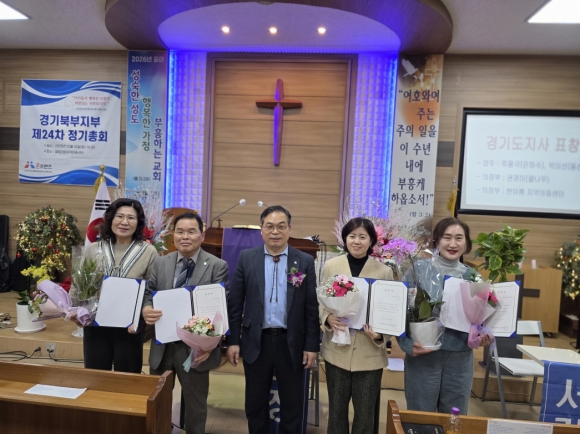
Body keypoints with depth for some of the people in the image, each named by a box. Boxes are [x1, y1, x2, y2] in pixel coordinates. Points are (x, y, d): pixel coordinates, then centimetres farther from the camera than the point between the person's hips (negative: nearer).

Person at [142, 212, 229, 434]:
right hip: (162, 345, 4)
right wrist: (146, 309, -17)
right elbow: (148, 293, 7)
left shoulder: (217, 266, -9)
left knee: (195, 403, 16)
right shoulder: (160, 263, 5)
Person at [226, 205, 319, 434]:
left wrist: (312, 345, -4)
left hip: (292, 343, 0)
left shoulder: (305, 261, -3)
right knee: (255, 405, 17)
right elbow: (235, 303, 1)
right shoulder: (246, 258, -1)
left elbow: (312, 307, -2)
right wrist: (233, 340, -1)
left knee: (293, 406, 14)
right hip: (256, 341, 1)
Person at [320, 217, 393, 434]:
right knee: (336, 409, 18)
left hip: (369, 354, -1)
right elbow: (320, 302, 4)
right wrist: (328, 318, -17)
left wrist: (380, 335, -19)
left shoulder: (384, 271, -5)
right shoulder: (331, 266, -2)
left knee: (365, 414, 14)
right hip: (337, 350, 1)